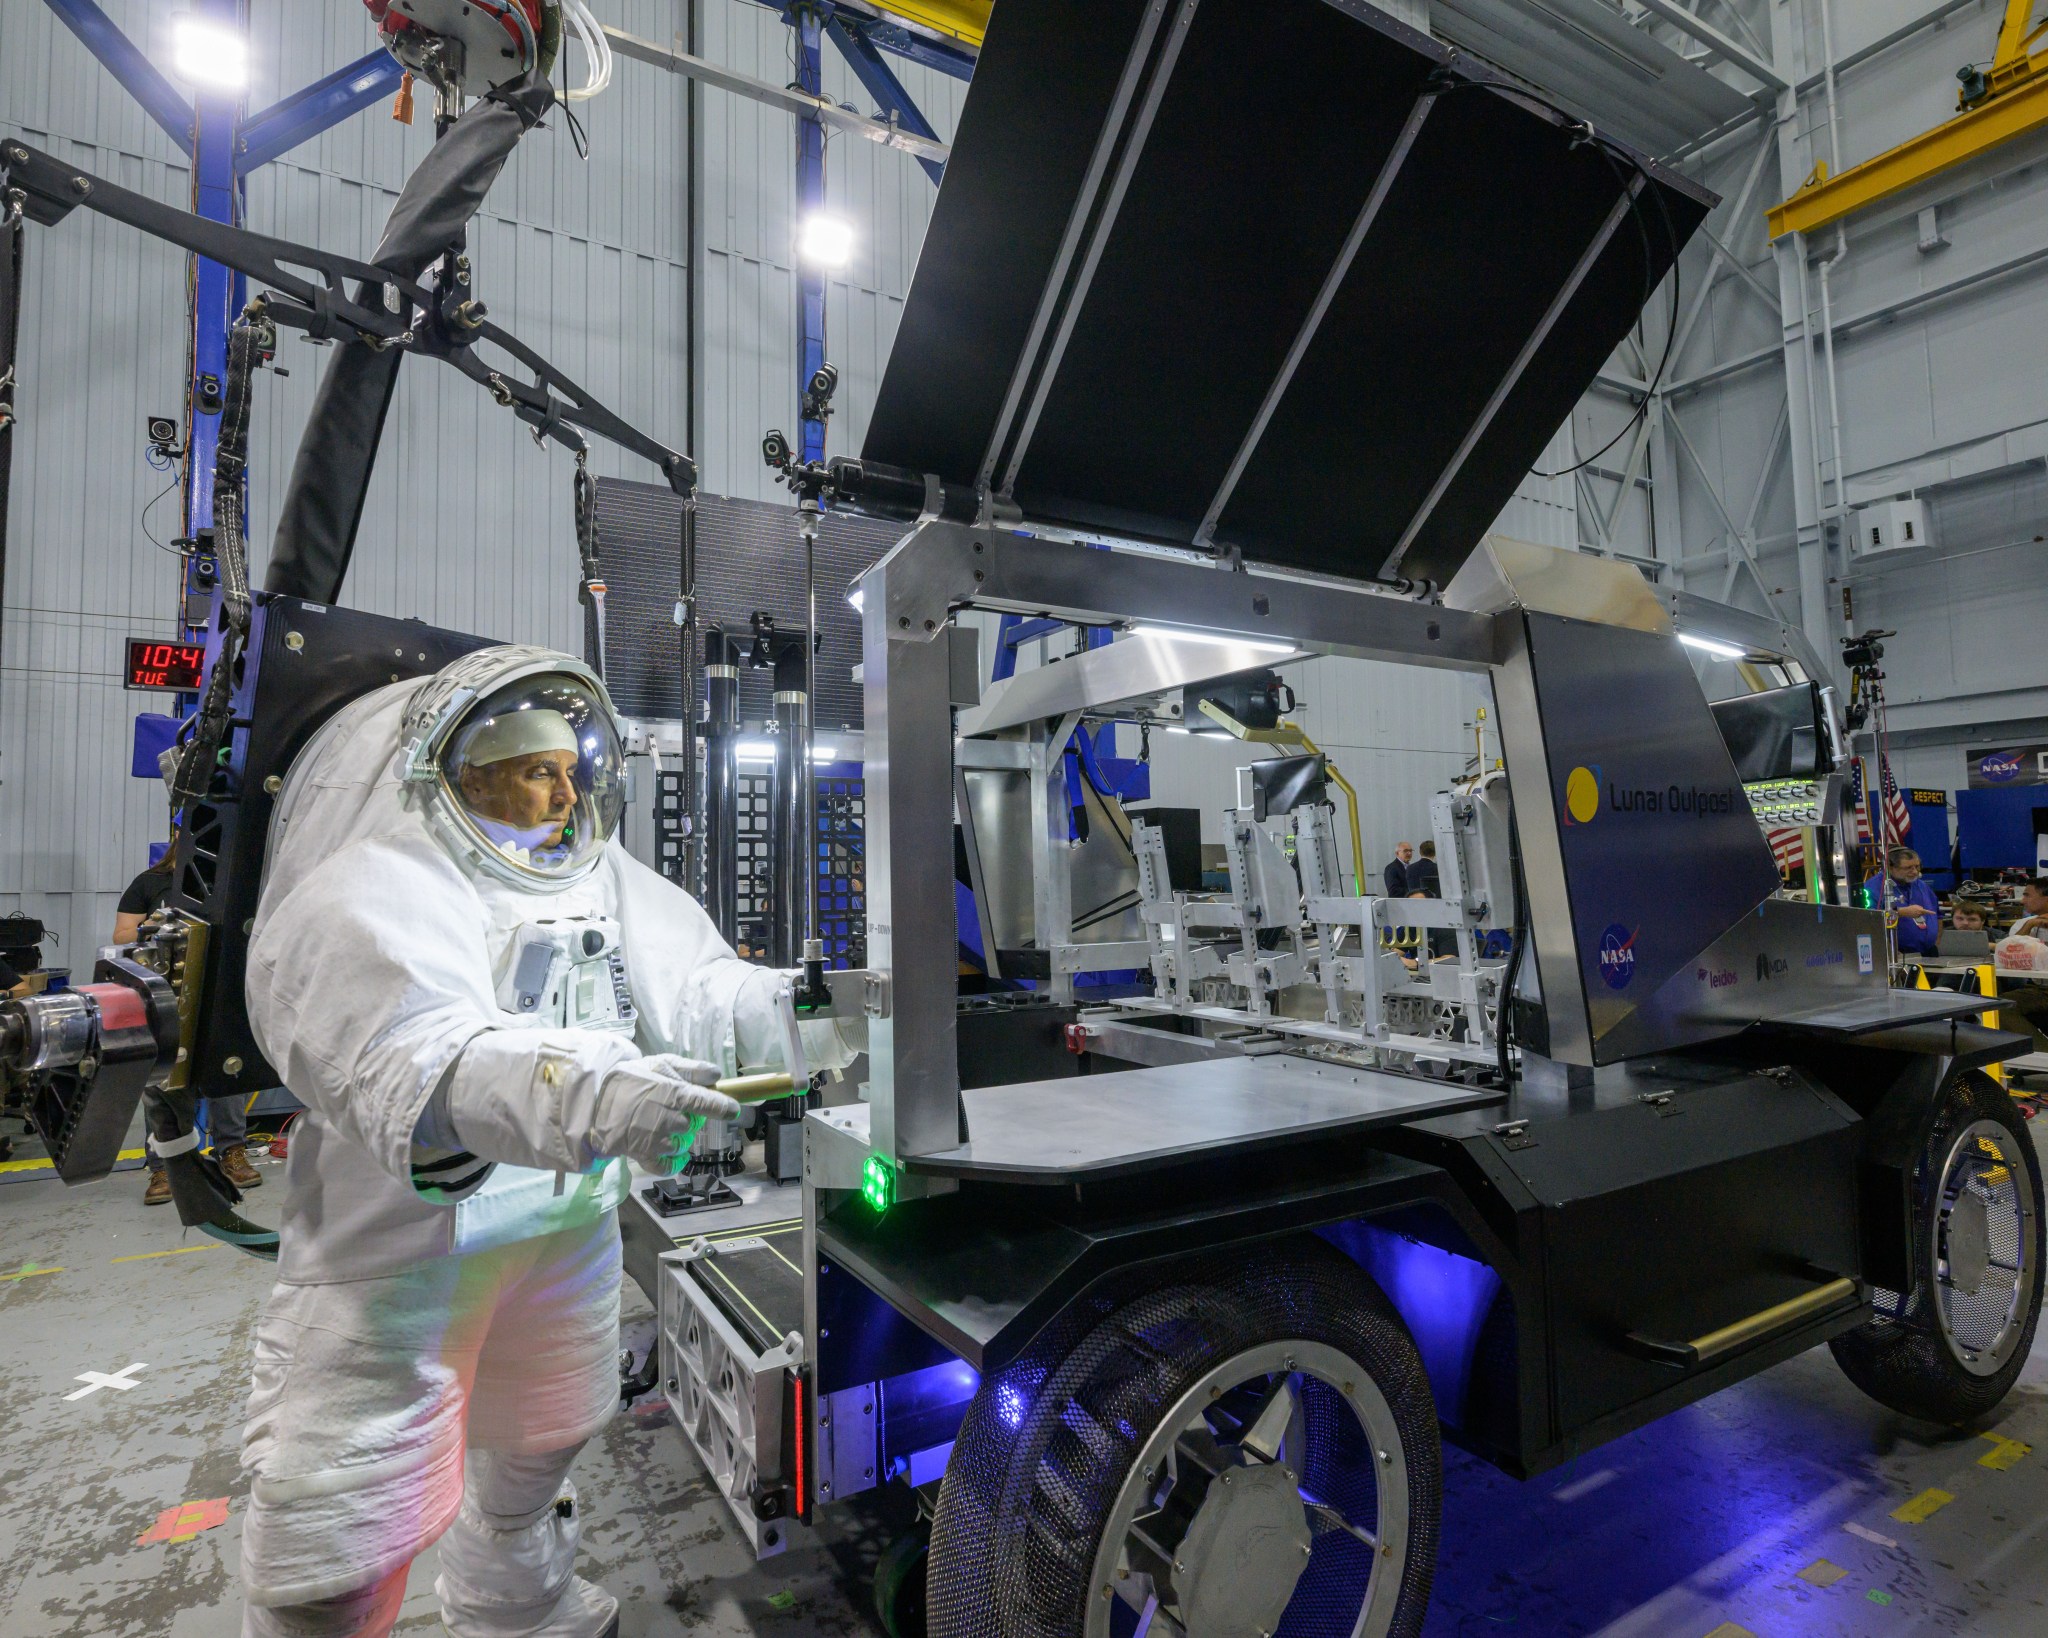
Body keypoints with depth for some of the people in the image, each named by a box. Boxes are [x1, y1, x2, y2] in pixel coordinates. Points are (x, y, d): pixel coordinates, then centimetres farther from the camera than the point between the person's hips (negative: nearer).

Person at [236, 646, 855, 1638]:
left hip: (570, 1225, 7)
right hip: (399, 1246, -6)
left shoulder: (608, 881, 4)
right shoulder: (371, 895, -17)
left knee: (538, 1442, 27)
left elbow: (707, 991, -2)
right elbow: (411, 1054, -34)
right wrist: (585, 1091, -51)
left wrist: (832, 1017, -19)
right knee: (336, 1550, 0)